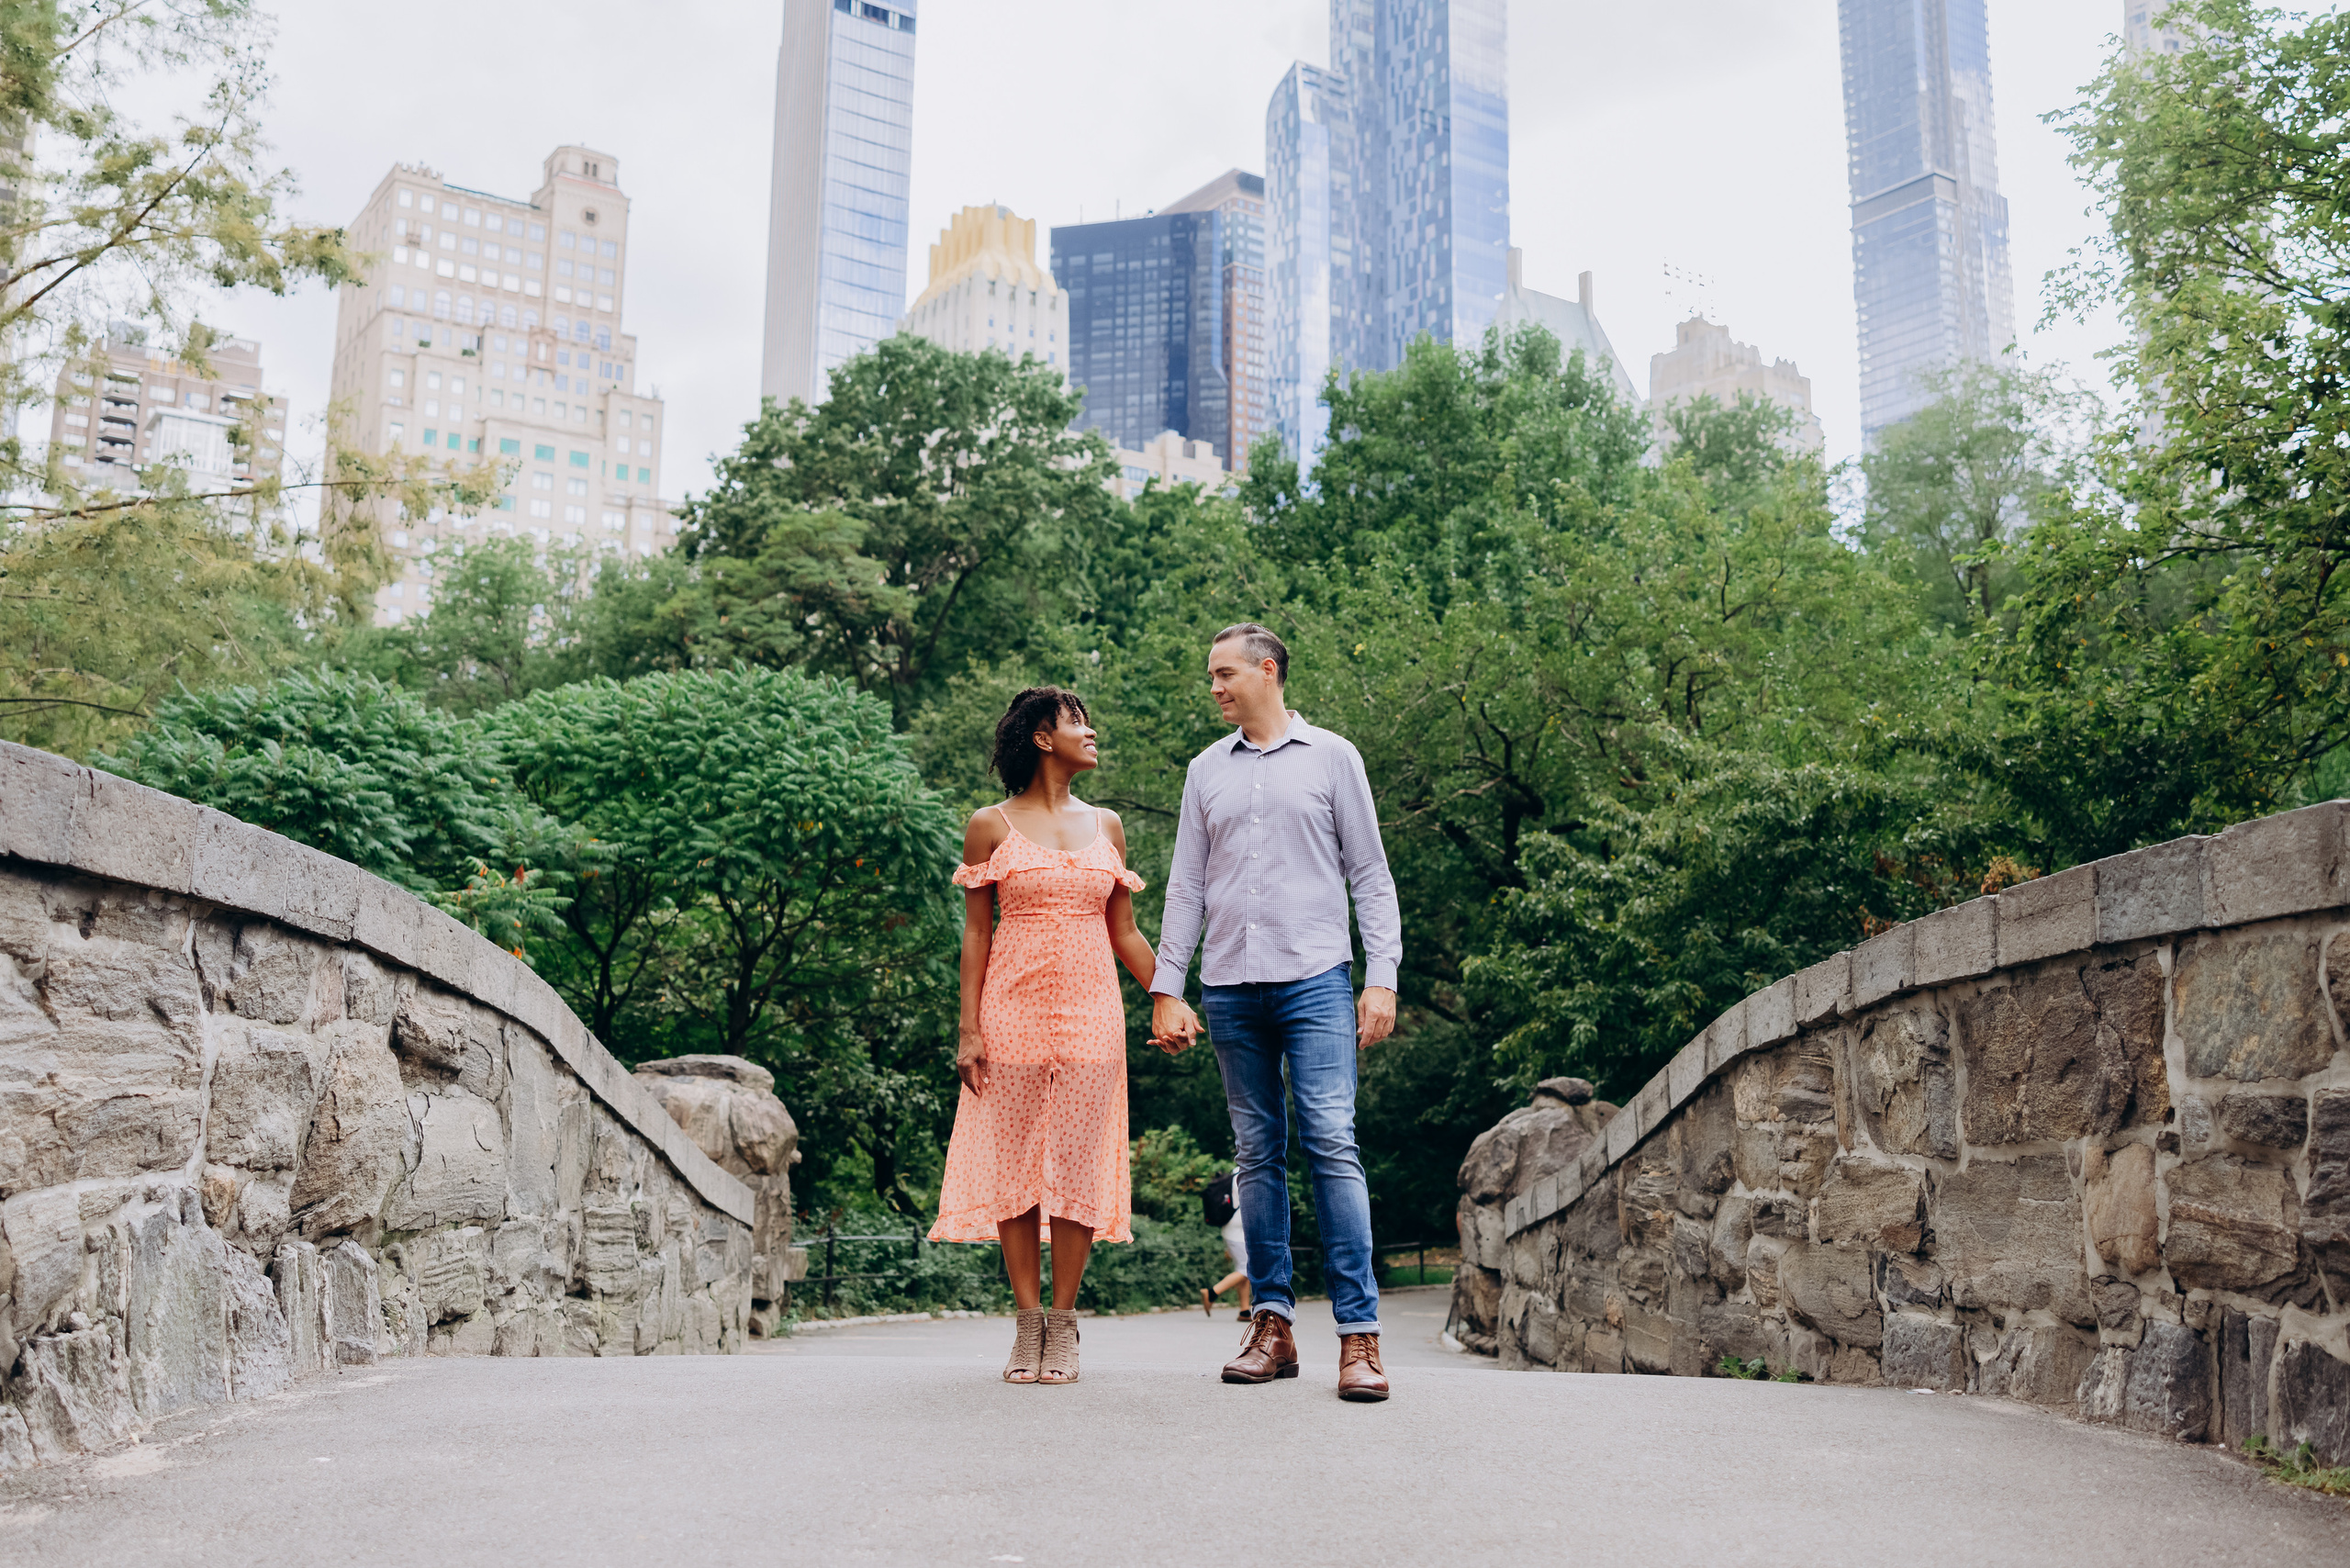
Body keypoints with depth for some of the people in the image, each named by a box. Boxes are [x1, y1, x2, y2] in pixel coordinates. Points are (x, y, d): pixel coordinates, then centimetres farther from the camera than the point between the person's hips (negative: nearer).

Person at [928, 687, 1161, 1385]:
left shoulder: (1105, 826, 12)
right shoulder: (991, 826, 3)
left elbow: (1123, 932, 14)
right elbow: (976, 932, 2)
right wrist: (969, 1029, -4)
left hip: (1090, 1013, 2)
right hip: (1013, 1011, -2)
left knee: (1078, 1165, -1)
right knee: (1013, 1163, 0)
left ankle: (1063, 1326, 8)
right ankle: (1027, 1323, 11)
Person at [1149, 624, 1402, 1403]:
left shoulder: (1331, 757, 7)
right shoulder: (1206, 771, 16)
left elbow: (1370, 875, 6)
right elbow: (1186, 887, 16)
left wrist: (1382, 978, -4)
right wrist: (1166, 989, 9)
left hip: (1316, 981, -3)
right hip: (1230, 988, 4)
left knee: (1332, 1143, -12)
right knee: (1257, 1154, 5)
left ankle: (1359, 1334, -10)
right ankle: (1272, 1323, 10)